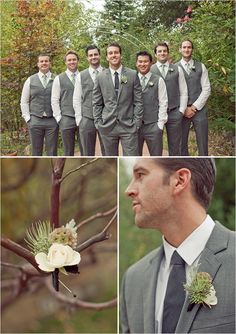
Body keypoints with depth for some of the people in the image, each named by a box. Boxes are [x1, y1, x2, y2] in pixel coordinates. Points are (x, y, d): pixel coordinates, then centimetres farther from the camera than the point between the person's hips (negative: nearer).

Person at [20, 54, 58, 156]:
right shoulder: (30, 80, 8)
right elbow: (24, 101, 10)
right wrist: (27, 118, 1)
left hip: (52, 120, -1)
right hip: (35, 120, 1)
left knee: (52, 152, 2)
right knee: (36, 152, 6)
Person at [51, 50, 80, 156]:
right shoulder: (59, 79, 5)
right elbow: (55, 100, 4)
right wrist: (59, 118, -4)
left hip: (83, 119, 1)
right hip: (67, 119, -1)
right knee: (68, 152, 3)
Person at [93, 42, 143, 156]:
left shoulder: (132, 75, 2)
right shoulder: (100, 77, 6)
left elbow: (138, 101, 3)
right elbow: (97, 103, 9)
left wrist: (137, 123, -3)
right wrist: (98, 123, 2)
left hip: (128, 126, -1)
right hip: (107, 125, 1)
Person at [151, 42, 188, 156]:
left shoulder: (177, 69, 7)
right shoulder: (150, 70, 3)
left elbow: (183, 92, 8)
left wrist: (181, 111, 0)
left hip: (174, 113, 1)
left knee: (175, 145, 5)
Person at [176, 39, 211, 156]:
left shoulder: (201, 67, 7)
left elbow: (206, 89, 2)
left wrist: (195, 107, -8)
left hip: (199, 110, 1)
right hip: (181, 110, 0)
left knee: (202, 144, 1)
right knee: (182, 143, 5)